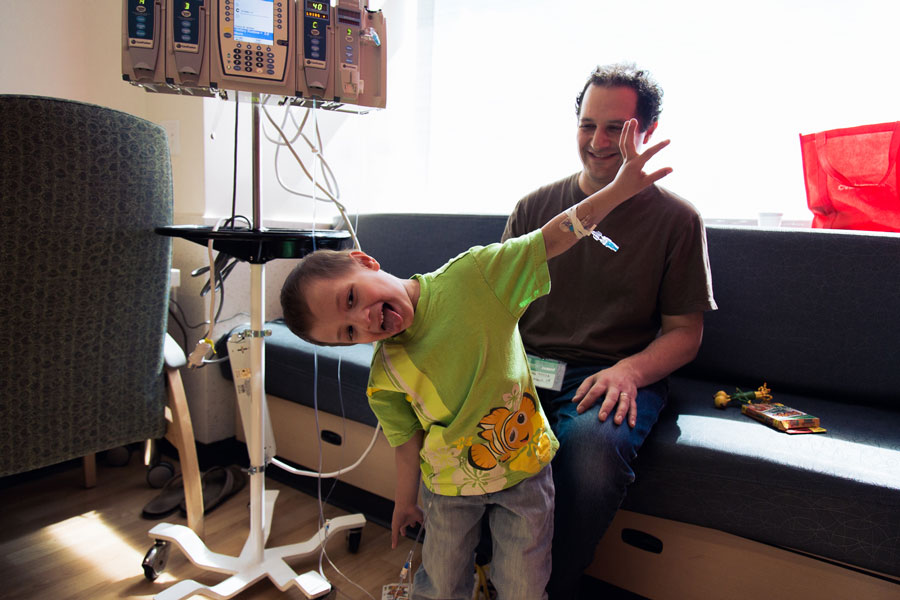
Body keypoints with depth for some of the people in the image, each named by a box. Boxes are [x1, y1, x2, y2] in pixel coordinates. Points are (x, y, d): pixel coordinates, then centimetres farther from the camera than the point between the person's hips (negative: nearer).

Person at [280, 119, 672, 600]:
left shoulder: (471, 277, -19)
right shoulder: (384, 382, -14)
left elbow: (549, 239, -17)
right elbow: (408, 443, 0)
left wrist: (619, 187, -22)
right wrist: (405, 502, 10)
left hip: (525, 471, -1)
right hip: (449, 487, 1)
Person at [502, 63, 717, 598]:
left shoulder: (676, 219, 6)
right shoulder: (535, 207, 13)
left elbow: (684, 332, 5)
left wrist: (629, 370, -15)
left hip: (614, 376, -2)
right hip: (523, 368, 3)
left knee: (593, 443, -36)